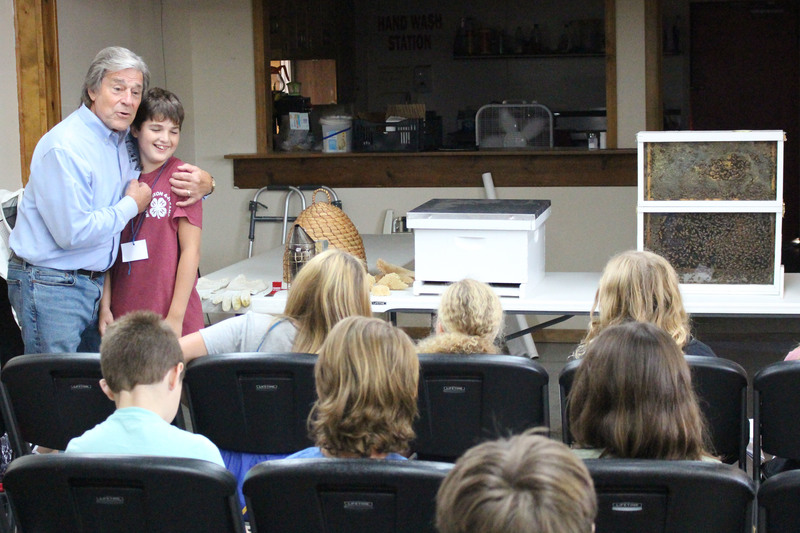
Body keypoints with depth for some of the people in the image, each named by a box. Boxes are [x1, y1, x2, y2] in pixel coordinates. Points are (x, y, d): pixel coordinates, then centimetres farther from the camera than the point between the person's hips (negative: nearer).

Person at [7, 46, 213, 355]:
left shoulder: (122, 140, 9)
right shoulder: (65, 147, -18)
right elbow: (72, 233, -24)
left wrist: (204, 182, 4)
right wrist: (131, 206, -11)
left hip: (94, 282, 8)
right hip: (51, 286, -8)